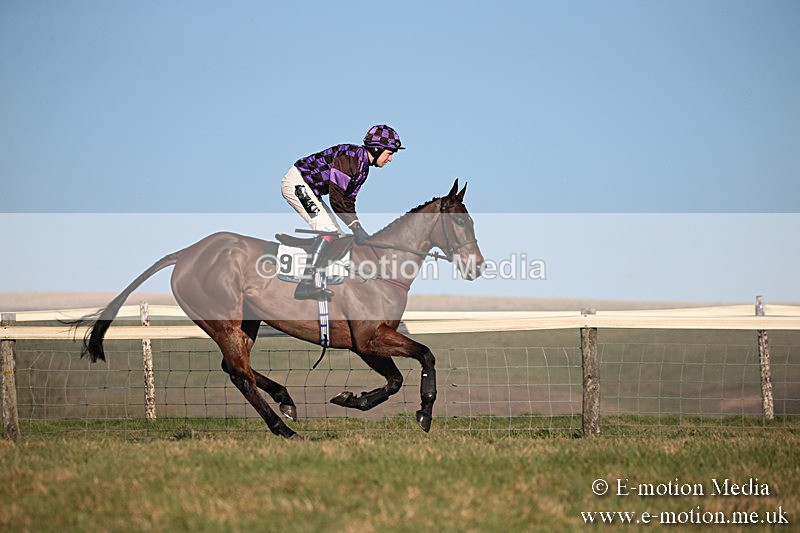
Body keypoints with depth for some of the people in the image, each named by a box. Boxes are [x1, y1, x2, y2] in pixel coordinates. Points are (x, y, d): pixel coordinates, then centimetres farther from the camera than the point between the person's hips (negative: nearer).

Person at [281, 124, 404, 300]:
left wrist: (359, 230, 4)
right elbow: (336, 198, -27)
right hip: (297, 183, -11)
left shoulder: (363, 167, 9)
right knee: (328, 231, -21)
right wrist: (356, 228, -25)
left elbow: (348, 201, 13)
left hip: (308, 190, 11)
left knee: (337, 235, 7)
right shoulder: (352, 157, -22)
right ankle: (306, 285, -28)